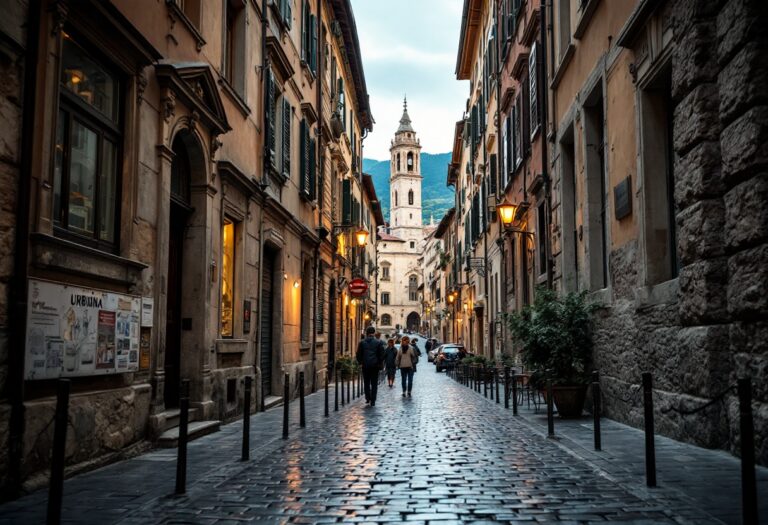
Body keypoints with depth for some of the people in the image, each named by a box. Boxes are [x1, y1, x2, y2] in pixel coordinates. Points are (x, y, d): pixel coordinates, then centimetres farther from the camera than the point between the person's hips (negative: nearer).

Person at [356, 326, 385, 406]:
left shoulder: (362, 342, -1)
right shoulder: (378, 342, -3)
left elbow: (358, 354, 1)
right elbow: (382, 355, -2)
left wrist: (360, 362, 13)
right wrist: (380, 364, 8)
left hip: (365, 365, 1)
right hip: (375, 365, -1)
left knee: (366, 383, 15)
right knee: (374, 384, 4)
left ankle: (368, 398, 14)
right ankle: (373, 401, 2)